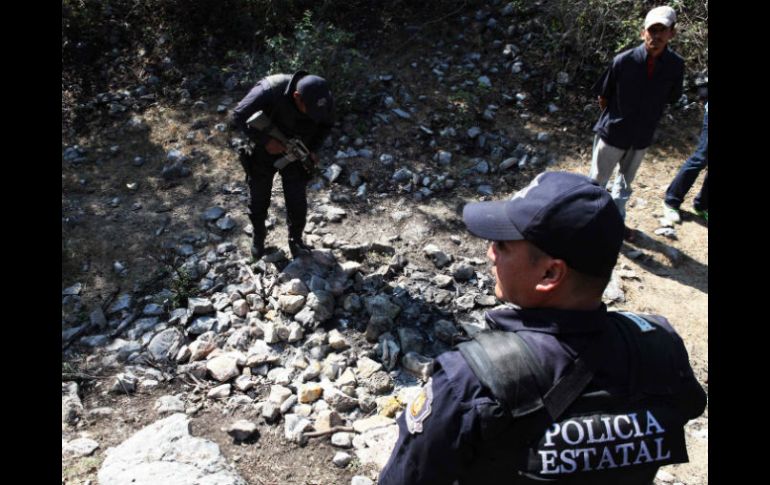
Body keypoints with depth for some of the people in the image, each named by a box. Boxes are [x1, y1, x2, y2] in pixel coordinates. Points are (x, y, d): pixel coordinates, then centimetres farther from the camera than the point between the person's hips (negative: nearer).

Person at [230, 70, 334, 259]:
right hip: (264, 150, -1)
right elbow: (238, 117, -25)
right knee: (259, 200, 15)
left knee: (297, 202, 1)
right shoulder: (269, 91, -37)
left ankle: (296, 240, 29)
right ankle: (258, 236, 43)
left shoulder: (324, 99, -26)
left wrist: (312, 149, -15)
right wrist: (265, 141, -31)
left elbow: (326, 125, -3)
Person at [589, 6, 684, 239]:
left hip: (642, 135, 3)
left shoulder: (675, 65, -10)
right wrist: (616, 118, 2)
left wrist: (645, 117, 3)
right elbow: (603, 97, -7)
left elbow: (670, 98, 6)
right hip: (612, 131, -3)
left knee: (625, 182, 20)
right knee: (597, 181, 10)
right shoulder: (624, 61, -18)